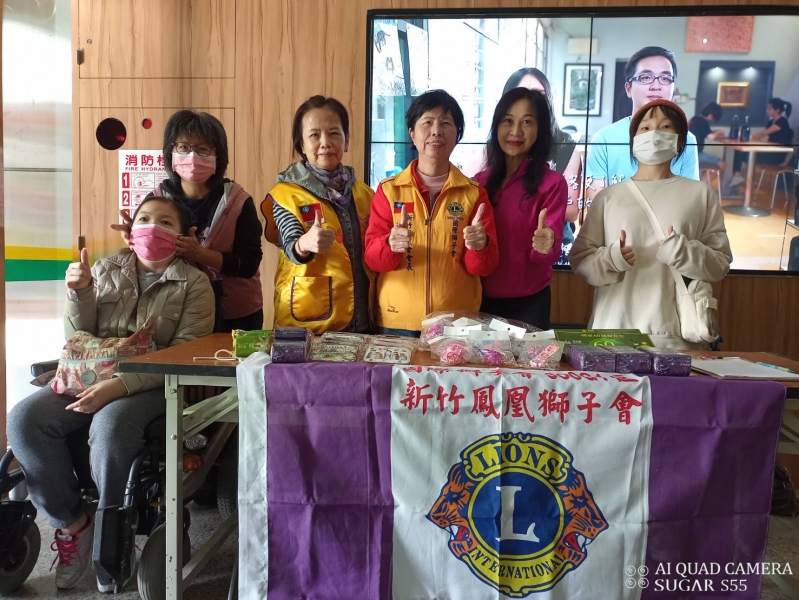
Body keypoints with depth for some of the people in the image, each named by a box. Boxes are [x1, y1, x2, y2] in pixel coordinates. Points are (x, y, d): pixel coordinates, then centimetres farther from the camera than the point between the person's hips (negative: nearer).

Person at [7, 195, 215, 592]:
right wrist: (79, 294, -7)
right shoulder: (105, 271, 14)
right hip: (90, 376, 4)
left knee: (108, 427, -34)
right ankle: (72, 521, -3)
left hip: (153, 386, -4)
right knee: (24, 419, -22)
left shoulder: (194, 284, 1)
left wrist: (120, 384, -23)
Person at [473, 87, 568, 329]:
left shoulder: (552, 183, -8)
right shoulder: (478, 182, 2)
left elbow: (550, 249, -14)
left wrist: (545, 247, -34)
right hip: (481, 300, 3)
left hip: (528, 303, -3)